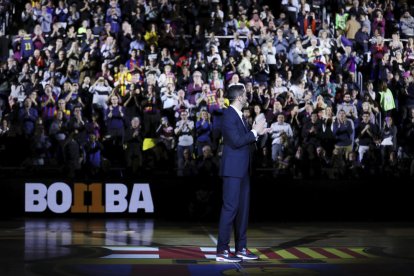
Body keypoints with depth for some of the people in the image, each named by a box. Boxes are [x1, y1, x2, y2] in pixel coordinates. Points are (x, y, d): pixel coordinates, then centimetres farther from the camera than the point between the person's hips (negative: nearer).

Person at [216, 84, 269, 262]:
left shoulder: (239, 115, 16)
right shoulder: (228, 115, -13)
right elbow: (236, 141, -21)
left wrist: (257, 133, 9)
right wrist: (255, 131, -13)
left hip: (242, 169, 10)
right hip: (233, 169, -10)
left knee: (243, 208, 11)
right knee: (230, 207, -9)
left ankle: (241, 248, 18)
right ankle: (222, 251, -5)